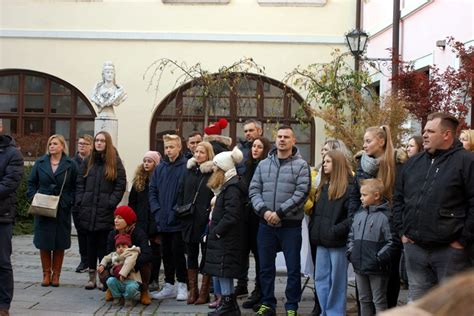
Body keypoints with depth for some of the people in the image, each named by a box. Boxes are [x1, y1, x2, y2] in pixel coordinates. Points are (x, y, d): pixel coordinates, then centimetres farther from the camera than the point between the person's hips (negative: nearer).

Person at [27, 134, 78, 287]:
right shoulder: (40, 163, 7)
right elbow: (31, 183, 11)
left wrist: (69, 202, -11)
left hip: (62, 210, -2)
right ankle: (46, 274, 14)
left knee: (59, 243, 3)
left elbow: (75, 187, 0)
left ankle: (56, 275, 14)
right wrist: (33, 199, -2)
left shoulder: (70, 165, 0)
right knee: (44, 243, 4)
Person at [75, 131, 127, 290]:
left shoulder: (115, 162, 2)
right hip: (88, 211, 3)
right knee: (91, 243, 8)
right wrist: (80, 202, 0)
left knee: (104, 244, -1)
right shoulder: (88, 161, 12)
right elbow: (79, 183, 11)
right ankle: (92, 276, 16)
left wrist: (111, 203, -11)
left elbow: (121, 185, -3)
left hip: (106, 212, -3)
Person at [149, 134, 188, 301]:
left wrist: (176, 211, -15)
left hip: (178, 221, -6)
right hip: (162, 219, 6)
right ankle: (169, 286, 22)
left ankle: (182, 285, 12)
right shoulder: (160, 167, 10)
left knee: (178, 252, -1)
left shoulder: (186, 167, -9)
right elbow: (152, 190, 12)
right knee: (166, 253, 12)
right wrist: (156, 210, 0)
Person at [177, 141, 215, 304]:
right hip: (189, 221, 5)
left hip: (205, 221, -5)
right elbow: (181, 192, 15)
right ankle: (193, 291, 18)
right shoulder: (189, 170, 12)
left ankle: (204, 292, 11)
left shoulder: (213, 172, -5)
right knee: (191, 256, 10)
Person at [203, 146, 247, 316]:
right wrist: (213, 230, 13)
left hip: (226, 237, -10)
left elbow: (231, 215, -23)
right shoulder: (226, 185, 17)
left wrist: (216, 231, -17)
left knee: (224, 270, -5)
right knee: (221, 271, 11)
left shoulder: (232, 187, -16)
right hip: (222, 236, 10)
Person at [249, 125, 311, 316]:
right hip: (266, 224, 4)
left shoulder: (301, 165, -2)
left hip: (291, 225, -3)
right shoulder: (263, 164, 9)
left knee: (293, 268, 3)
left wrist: (280, 212, -17)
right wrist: (264, 210, -12)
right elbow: (254, 190, 4)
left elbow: (301, 193, -12)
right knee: (266, 267, 12)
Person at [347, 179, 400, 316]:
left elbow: (393, 241, -14)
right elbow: (351, 235, 18)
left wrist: (379, 258, -16)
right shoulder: (359, 213, 9)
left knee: (379, 301, 4)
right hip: (359, 266, 7)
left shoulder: (385, 216, -13)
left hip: (377, 268, -7)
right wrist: (350, 252, 6)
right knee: (364, 299, 17)